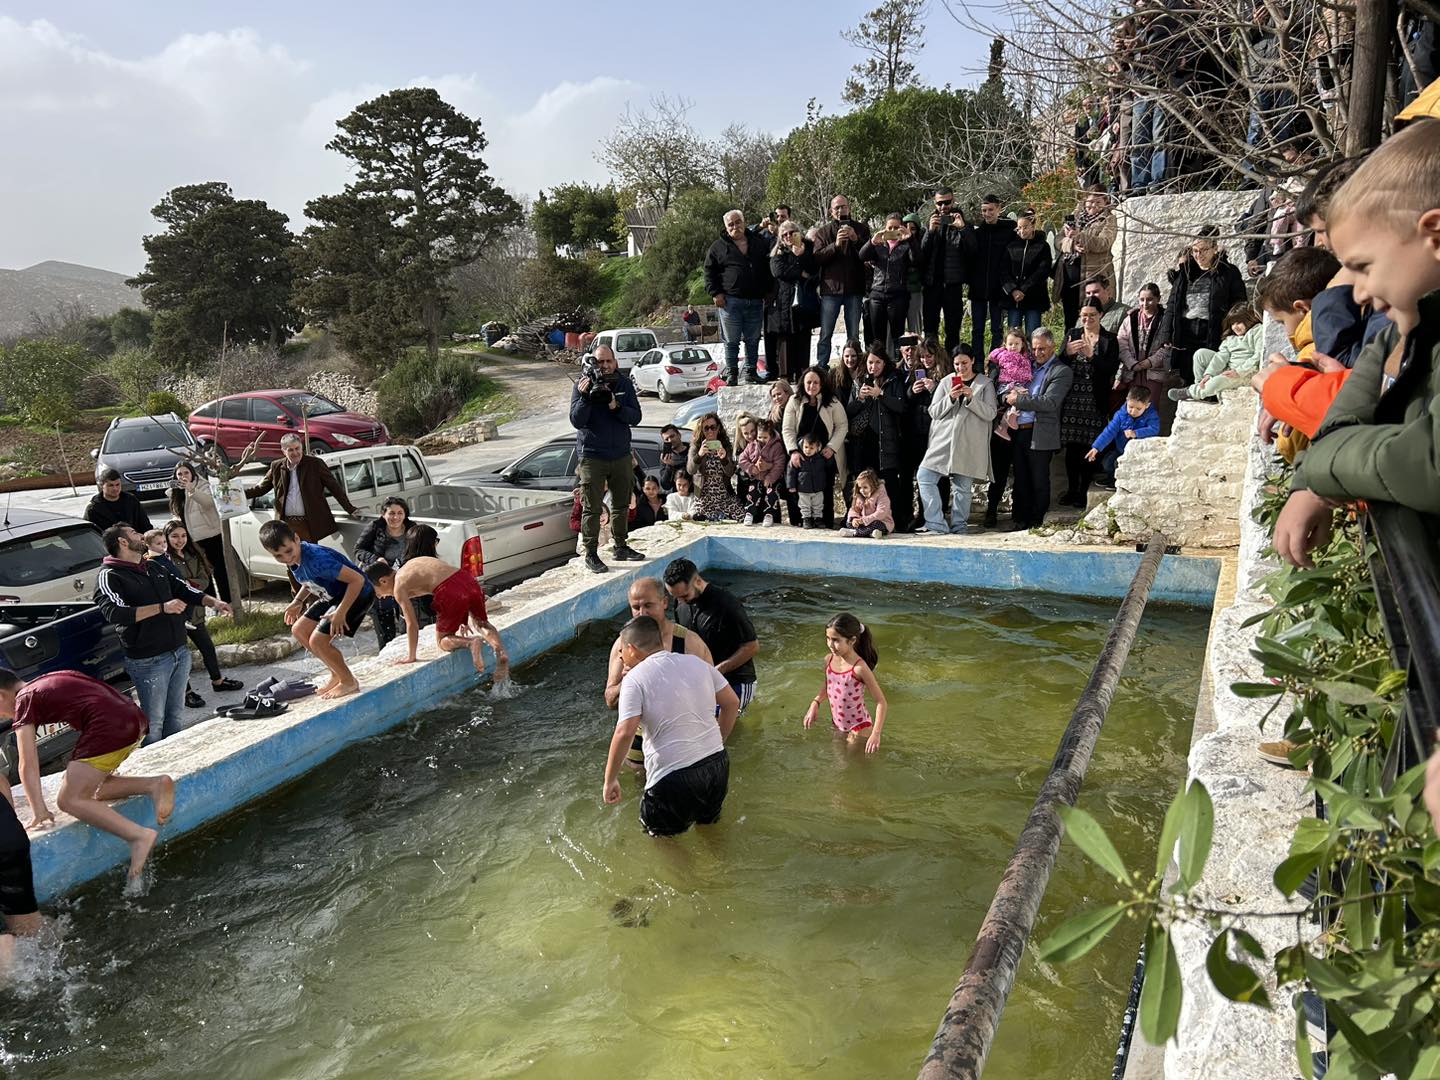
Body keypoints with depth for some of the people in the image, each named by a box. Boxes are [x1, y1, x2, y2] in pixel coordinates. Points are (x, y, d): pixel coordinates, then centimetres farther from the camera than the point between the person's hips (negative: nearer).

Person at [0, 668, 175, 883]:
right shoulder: (46, 682, 30)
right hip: (135, 718, 8)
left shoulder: (24, 701, 7)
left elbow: (28, 765, 0)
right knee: (94, 789, 20)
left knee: (70, 800, -3)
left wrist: (39, 812, -1)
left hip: (110, 726, -8)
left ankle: (139, 836, -18)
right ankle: (155, 784, 2)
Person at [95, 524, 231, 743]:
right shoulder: (109, 577, -8)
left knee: (175, 716, 15)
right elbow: (116, 613, -22)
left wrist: (213, 602, 8)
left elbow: (184, 589, 24)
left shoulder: (155, 568, 17)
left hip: (180, 651, 7)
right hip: (149, 661, -7)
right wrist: (162, 608, -25)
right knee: (153, 723, -1)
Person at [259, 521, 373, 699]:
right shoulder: (293, 560, -5)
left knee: (317, 640, -14)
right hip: (334, 595, 9)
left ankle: (349, 682, 8)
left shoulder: (317, 559, -33)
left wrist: (341, 613, -28)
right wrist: (298, 601, 6)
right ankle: (337, 674, 21)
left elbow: (357, 579, -32)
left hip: (357, 594, -9)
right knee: (299, 630, 8)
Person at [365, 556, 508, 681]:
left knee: (443, 642, 16)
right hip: (469, 579, 7)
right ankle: (500, 649, 3)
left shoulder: (399, 587, 6)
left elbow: (412, 624, 1)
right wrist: (463, 619, 40)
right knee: (481, 623, 31)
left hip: (452, 591, -7)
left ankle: (469, 642, -15)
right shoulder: (411, 565, 29)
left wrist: (411, 656, 12)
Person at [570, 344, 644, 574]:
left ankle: (621, 546, 29)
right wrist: (584, 397, -24)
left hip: (621, 455, 4)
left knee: (622, 503, 15)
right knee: (592, 508, -3)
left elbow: (636, 417, -3)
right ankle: (591, 554, 2)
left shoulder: (624, 384, 3)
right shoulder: (583, 385, -5)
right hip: (592, 457, -4)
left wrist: (616, 408, -20)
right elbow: (576, 421, -11)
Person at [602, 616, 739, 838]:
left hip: (673, 778, -6)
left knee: (658, 836, 16)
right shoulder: (696, 662, 6)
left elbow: (625, 733, -21)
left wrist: (610, 780, -11)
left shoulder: (635, 678, -10)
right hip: (717, 764, 6)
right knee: (708, 822, 31)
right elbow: (731, 703, 12)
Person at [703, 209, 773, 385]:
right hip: (730, 301, -3)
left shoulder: (759, 243, 12)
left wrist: (769, 291, 10)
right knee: (731, 340, 0)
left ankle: (751, 372, 17)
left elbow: (769, 268, 17)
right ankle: (731, 373, 8)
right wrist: (715, 293, -6)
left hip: (756, 301, 3)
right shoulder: (718, 247, 4)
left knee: (753, 340, 8)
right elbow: (709, 271, 5)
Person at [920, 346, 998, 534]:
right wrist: (950, 398, -11)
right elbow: (934, 412, 5)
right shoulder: (946, 382, 11)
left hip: (969, 443, -2)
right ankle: (936, 524, -9)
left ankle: (959, 527, 12)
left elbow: (990, 413, -3)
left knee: (962, 486, 1)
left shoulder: (985, 384, 6)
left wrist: (971, 398, -15)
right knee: (925, 477, -11)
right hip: (943, 439, 2)